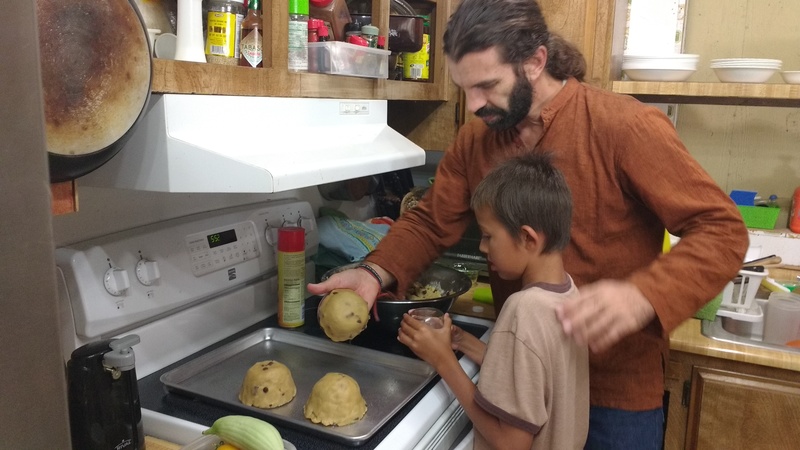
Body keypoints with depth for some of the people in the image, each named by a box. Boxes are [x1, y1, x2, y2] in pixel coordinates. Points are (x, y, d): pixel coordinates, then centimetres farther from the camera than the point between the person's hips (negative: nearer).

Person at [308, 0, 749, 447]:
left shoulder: (627, 127, -21)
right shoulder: (475, 138, -4)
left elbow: (722, 229, -19)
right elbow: (431, 222, 2)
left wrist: (642, 297, -37)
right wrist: (376, 273, -17)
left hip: (616, 388, -4)